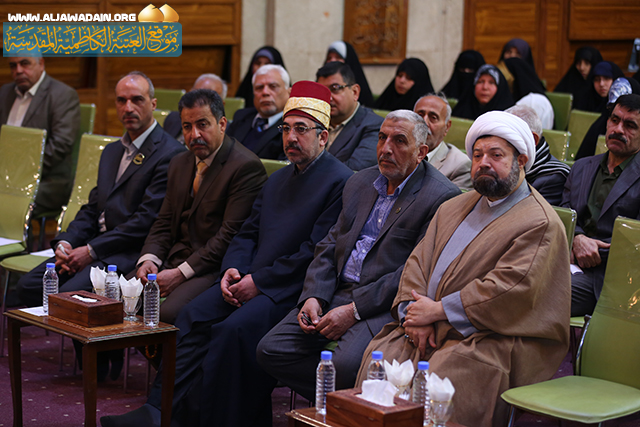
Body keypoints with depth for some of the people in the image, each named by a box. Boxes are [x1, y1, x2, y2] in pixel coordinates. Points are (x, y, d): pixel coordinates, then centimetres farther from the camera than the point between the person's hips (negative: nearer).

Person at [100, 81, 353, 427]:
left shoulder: (339, 181, -6)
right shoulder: (278, 179, 22)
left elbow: (318, 252, -14)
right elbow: (248, 233, 21)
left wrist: (259, 282, -15)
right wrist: (232, 270, -1)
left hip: (293, 288, -8)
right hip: (251, 279, 8)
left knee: (235, 328, -29)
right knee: (194, 314, -10)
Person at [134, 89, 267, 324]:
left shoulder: (246, 166, -11)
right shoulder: (180, 163, 17)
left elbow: (231, 235, -16)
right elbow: (164, 222, 17)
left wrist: (181, 273, -18)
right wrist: (148, 259, -4)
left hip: (214, 269, -7)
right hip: (172, 261, 7)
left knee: (169, 312, -32)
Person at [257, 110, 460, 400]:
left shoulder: (442, 197, -8)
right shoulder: (360, 183, 17)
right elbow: (330, 245, 18)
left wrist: (354, 310, -18)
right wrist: (313, 296, -1)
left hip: (385, 305, -7)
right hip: (337, 293, 7)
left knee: (346, 364, -33)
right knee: (270, 350, -9)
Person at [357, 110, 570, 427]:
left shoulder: (540, 223, -5)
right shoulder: (454, 208, 21)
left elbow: (509, 289, -16)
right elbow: (418, 262, 14)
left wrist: (436, 310, -15)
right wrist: (414, 312, -6)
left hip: (492, 338, -6)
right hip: (426, 329, 7)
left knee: (441, 376, -32)